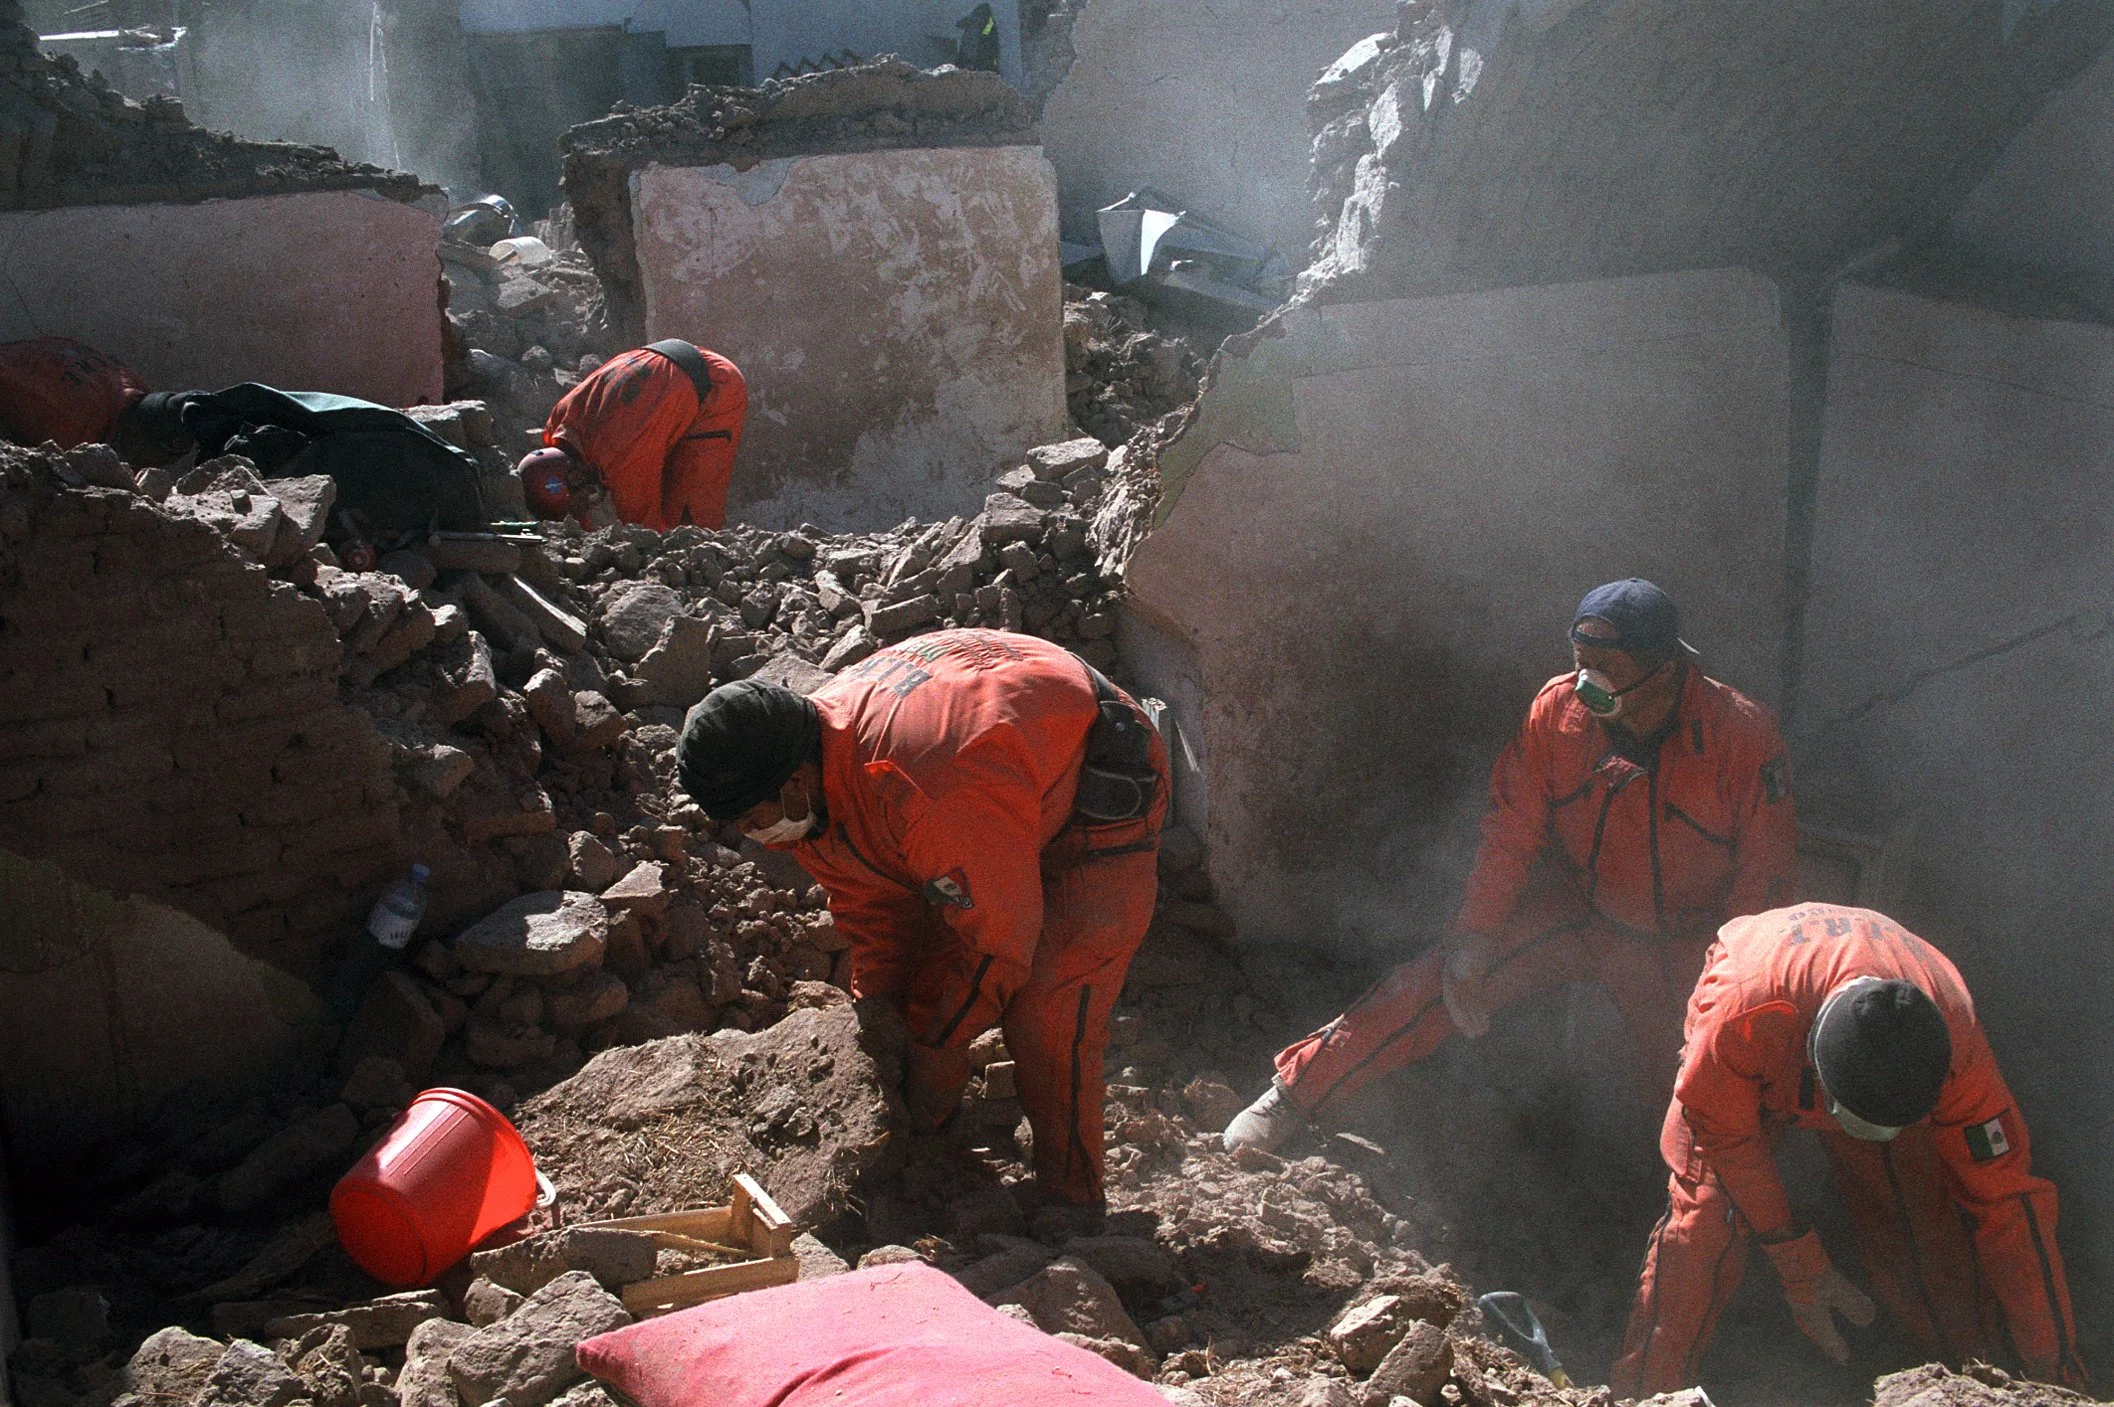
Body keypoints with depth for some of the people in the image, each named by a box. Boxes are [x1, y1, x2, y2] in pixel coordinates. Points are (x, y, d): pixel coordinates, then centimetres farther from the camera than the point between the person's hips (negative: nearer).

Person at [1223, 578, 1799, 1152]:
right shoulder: (1558, 708, -15)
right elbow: (1511, 833, -6)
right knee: (1440, 981, -14)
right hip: (1576, 909, 1)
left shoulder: (1742, 735, -21)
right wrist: (1475, 936, -12)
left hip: (1684, 945, -1)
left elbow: (1764, 884, -13)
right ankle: (1293, 1095, -8)